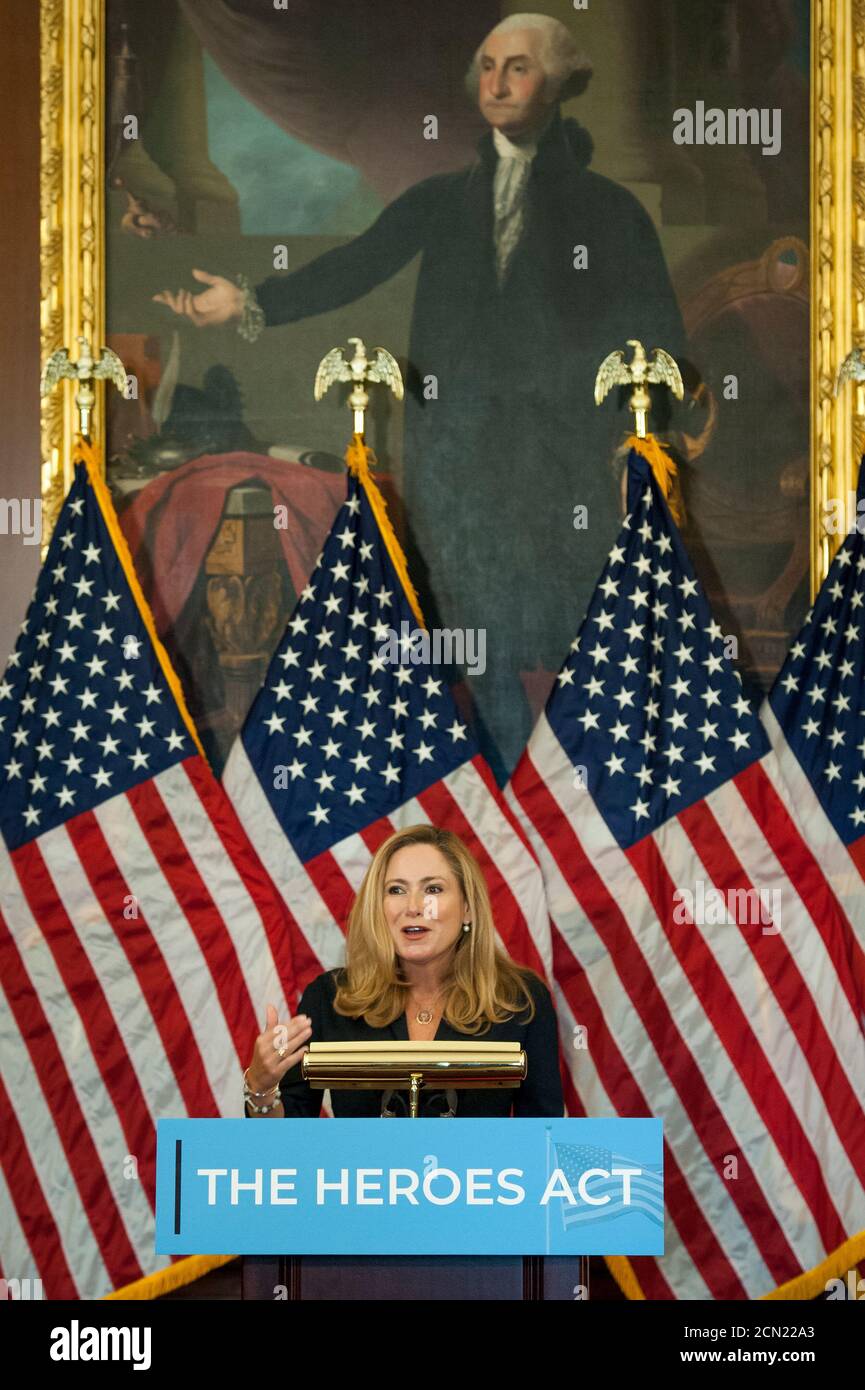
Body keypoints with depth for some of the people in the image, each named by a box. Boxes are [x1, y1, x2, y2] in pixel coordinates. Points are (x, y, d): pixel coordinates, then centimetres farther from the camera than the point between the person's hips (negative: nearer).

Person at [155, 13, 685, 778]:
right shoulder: (440, 200, 11)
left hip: (565, 470, -2)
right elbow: (354, 267, 0)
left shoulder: (609, 209, 4)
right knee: (486, 655, 6)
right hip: (458, 464, 2)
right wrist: (252, 304, -13)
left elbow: (659, 341, 2)